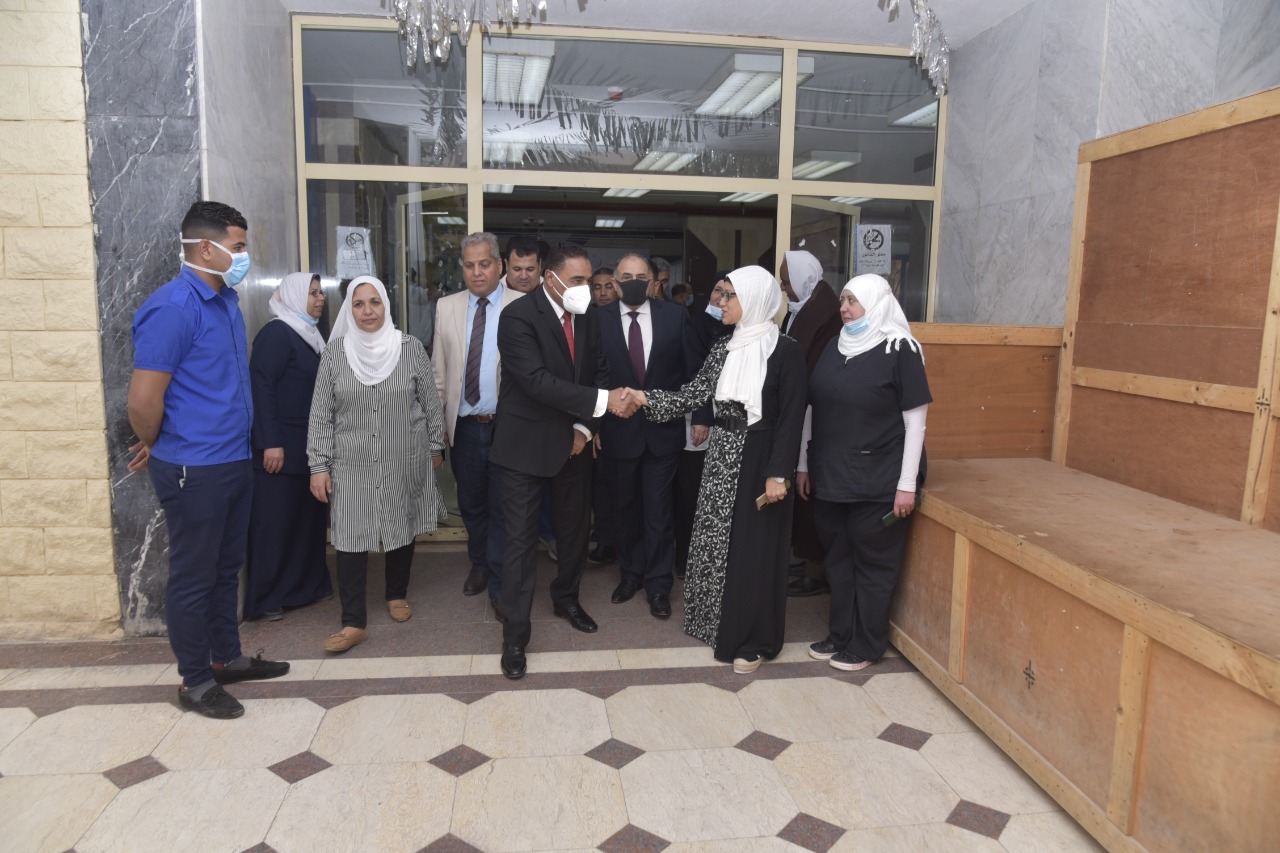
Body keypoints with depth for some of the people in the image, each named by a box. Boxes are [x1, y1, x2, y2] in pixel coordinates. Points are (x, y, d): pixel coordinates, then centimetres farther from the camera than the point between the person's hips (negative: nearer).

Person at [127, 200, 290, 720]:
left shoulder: (227, 300, 9)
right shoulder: (172, 308, -19)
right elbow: (143, 401, -19)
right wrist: (162, 448, -2)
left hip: (234, 460, 8)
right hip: (194, 471, -8)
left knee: (227, 568, 19)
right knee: (193, 576, 6)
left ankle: (226, 657, 35)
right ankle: (195, 682, 21)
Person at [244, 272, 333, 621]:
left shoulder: (309, 335, 14)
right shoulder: (276, 334, -11)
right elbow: (261, 388, -18)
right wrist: (270, 443, -22)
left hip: (307, 447, 8)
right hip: (280, 448, -8)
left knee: (309, 515, 13)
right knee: (274, 520, 0)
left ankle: (309, 584, 25)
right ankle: (266, 598, 11)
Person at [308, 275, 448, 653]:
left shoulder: (411, 347, -4)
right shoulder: (334, 351, -2)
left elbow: (431, 402, 4)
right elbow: (321, 414, -1)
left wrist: (436, 447, 7)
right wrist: (319, 465, -3)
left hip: (404, 462, 0)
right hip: (352, 465, 0)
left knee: (401, 528, 12)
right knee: (350, 536, -2)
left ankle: (397, 595, 35)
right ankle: (354, 622, 6)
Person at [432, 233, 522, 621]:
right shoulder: (447, 306, 6)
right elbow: (439, 370, 9)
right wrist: (438, 417, 6)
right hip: (464, 426, 4)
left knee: (503, 507, 5)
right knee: (471, 504, 18)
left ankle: (499, 586, 18)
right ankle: (479, 565, 40)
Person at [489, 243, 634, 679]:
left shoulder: (588, 318, 1)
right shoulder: (518, 316, -19)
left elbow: (599, 373, 7)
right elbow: (537, 380, -28)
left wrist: (584, 427, -5)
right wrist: (602, 401, -33)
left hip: (573, 441, 6)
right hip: (526, 443, -6)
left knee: (575, 527, 18)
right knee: (521, 539, -1)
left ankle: (566, 598, 41)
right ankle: (515, 634, 10)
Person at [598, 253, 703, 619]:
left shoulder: (675, 316, -2)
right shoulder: (600, 320, -4)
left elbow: (693, 370, 1)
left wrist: (702, 417, -2)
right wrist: (592, 424, -4)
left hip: (664, 429, -1)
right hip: (618, 430, 1)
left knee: (658, 509, 5)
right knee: (626, 506, 15)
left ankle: (658, 583, 20)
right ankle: (631, 573, 33)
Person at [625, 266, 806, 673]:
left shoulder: (785, 351, -11)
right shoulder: (723, 348, 7)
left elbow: (791, 417, -14)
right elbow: (693, 394, 4)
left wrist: (778, 473, -18)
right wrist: (645, 398, -8)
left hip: (759, 459, -6)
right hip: (722, 456, 6)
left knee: (754, 547, 2)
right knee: (717, 541, 12)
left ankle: (753, 639, 17)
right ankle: (722, 624, 30)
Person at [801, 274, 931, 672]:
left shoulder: (900, 350, -9)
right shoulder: (834, 347, 8)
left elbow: (915, 419, -10)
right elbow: (814, 410, 11)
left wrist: (907, 484, -13)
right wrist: (804, 465, 10)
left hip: (879, 481, -5)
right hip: (830, 476, 6)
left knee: (874, 563, 7)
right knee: (838, 558, 15)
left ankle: (866, 646, 21)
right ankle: (840, 635, 30)